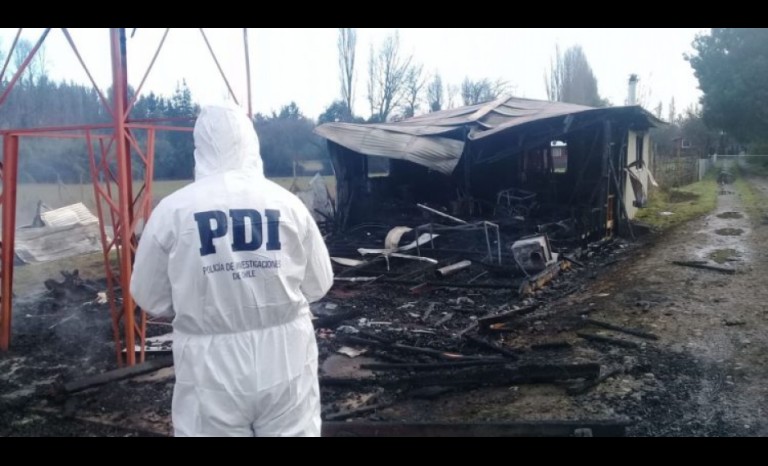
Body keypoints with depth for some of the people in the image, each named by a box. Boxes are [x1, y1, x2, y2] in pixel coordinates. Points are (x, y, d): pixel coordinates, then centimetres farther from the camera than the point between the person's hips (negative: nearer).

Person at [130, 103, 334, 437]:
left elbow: (150, 298, 2)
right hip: (285, 359, 1)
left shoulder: (173, 209, -8)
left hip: (211, 366, -1)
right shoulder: (286, 202, -5)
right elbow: (319, 285, 4)